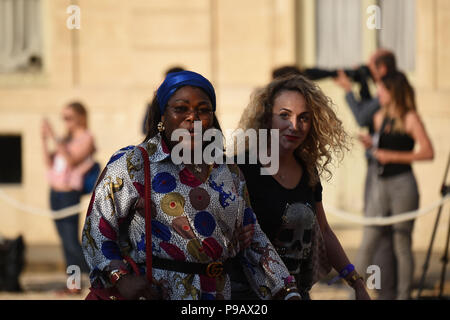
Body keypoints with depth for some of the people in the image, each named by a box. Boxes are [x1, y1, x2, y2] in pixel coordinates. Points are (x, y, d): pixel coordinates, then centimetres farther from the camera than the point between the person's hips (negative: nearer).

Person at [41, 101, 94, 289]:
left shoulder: (86, 138, -7)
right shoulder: (67, 139, 16)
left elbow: (71, 160, -21)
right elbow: (49, 162, 11)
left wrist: (54, 138, -24)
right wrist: (45, 141, -2)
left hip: (69, 193, -8)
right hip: (55, 192, 8)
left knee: (72, 243, -11)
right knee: (65, 242, 8)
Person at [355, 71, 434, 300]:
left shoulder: (410, 119, -6)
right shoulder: (380, 118, 14)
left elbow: (428, 152, -13)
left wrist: (393, 156, -15)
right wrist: (371, 145, 5)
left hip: (403, 185, -6)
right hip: (381, 184, 6)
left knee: (402, 245, 1)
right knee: (367, 243, 0)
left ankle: (404, 295, 9)